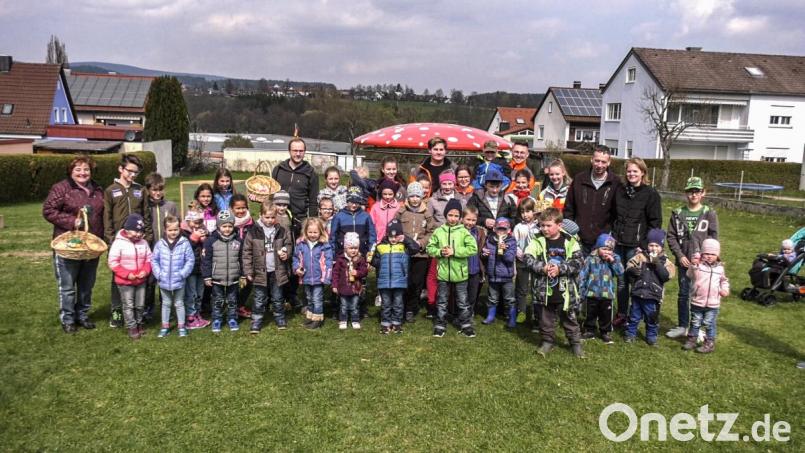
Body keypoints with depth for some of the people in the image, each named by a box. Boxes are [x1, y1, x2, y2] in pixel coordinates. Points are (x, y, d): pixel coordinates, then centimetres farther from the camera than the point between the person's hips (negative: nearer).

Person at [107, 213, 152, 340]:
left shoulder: (144, 243, 1)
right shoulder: (119, 243, -14)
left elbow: (149, 259, 7)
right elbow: (112, 262, -15)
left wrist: (146, 271, -12)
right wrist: (126, 274, -20)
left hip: (141, 280, 5)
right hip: (125, 282, -4)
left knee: (140, 304, 15)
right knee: (128, 305, 4)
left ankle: (139, 323, 33)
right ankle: (132, 327, 14)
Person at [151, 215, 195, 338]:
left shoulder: (184, 243, -12)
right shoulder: (160, 243, -6)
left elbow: (190, 260, -8)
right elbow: (154, 260, -1)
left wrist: (182, 274, -14)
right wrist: (158, 274, -10)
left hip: (179, 281, -2)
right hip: (164, 281, 2)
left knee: (179, 303, 14)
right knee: (166, 304, 18)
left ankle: (181, 326, 26)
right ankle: (165, 327, 30)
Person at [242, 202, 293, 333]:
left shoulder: (282, 231, -2)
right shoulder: (253, 232, -7)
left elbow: (289, 245, 11)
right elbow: (247, 252, -4)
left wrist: (286, 253, -11)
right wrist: (248, 271, -5)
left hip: (277, 271, 1)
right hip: (260, 271, -1)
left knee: (278, 298, 15)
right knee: (259, 300, 8)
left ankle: (280, 320, 29)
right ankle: (256, 323, 17)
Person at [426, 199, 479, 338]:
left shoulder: (464, 232, -5)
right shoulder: (438, 231, 0)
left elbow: (473, 249, -13)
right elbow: (430, 248, 4)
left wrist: (454, 251, -18)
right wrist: (440, 252, -16)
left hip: (460, 273, -1)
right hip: (443, 273, 1)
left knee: (463, 302, 10)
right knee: (442, 302, 12)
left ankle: (466, 325, 23)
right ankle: (440, 326, 23)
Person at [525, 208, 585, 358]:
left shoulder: (570, 242, -6)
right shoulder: (538, 241, -3)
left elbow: (578, 262, -12)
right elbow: (528, 258, -11)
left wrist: (560, 268, -21)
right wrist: (542, 267, -24)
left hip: (564, 291, -1)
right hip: (544, 290, 1)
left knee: (569, 318, 13)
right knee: (546, 319, 14)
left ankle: (576, 342, 29)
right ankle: (548, 341, 32)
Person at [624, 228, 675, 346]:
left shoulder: (664, 261, -1)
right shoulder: (640, 256, 0)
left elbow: (667, 275, -13)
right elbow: (629, 266, -3)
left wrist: (657, 264, -21)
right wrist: (632, 270, -25)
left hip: (653, 296, 0)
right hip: (638, 293, 0)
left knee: (652, 319, 12)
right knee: (634, 316, 13)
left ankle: (651, 337, 29)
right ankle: (631, 334, 28)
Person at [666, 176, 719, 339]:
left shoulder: (709, 213, 1)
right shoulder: (678, 213, 5)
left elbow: (713, 237, -2)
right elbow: (671, 236, 3)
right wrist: (680, 255, -6)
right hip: (684, 262, 2)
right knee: (683, 294, 9)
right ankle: (682, 326, 21)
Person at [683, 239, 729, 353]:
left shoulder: (720, 267, 5)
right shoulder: (698, 265, -7)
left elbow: (724, 280, 18)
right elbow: (690, 275, -22)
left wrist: (725, 289, 1)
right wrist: (693, 265, -38)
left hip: (713, 303, 1)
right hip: (697, 301, -1)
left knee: (709, 324, 7)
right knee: (695, 323, 12)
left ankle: (710, 343, 16)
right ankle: (692, 340, 25)